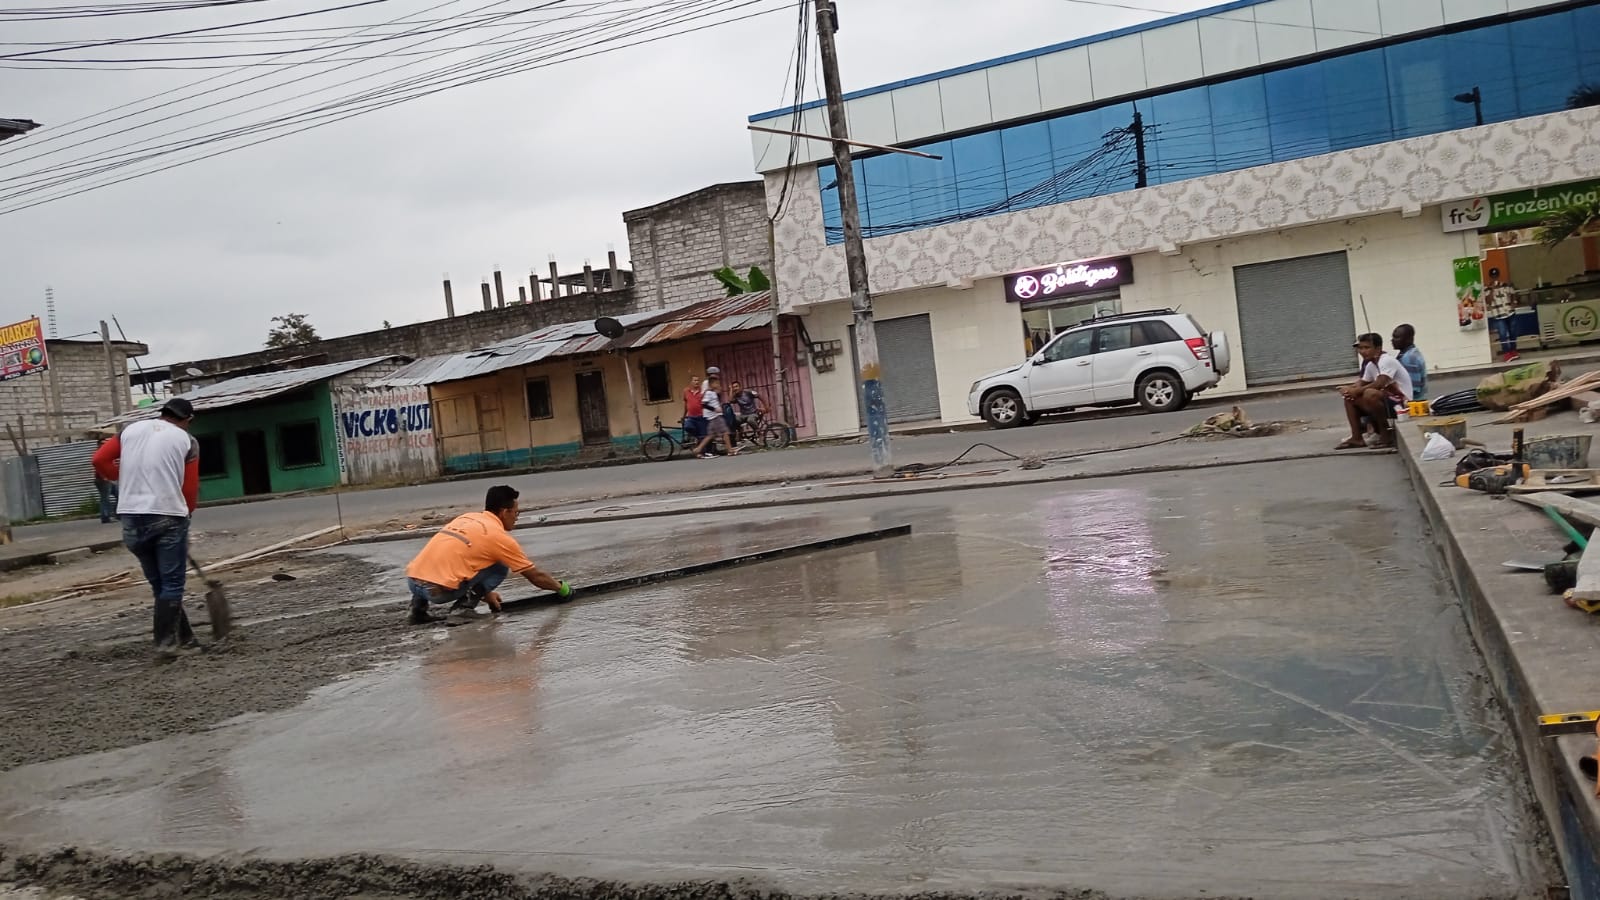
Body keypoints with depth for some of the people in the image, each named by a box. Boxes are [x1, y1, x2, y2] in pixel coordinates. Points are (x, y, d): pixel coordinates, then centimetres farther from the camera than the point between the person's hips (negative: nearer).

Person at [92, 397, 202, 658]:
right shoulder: (186, 440, 4)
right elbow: (190, 487, 1)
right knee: (172, 584, 1)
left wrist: (124, 479, 21)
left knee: (159, 584, 12)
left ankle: (184, 639, 18)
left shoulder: (131, 430, 14)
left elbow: (99, 459, 7)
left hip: (131, 517, 5)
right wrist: (185, 513, 17)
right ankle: (166, 642, -6)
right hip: (168, 516, -5)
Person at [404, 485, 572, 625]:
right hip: (438, 590, -6)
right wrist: (561, 588, 27)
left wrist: (485, 592, 42)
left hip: (412, 580, 6)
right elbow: (535, 575, 11)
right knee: (500, 567, 10)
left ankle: (419, 607, 20)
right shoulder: (499, 536, 1)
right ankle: (465, 605, 0)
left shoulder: (466, 518, 22)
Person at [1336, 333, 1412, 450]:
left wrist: (1357, 390, -22)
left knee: (1369, 394, -35)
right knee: (1349, 398, 5)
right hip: (1386, 400, 9)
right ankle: (1356, 438, -1)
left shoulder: (1387, 361, -17)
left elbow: (1379, 384, -29)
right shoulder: (1370, 365, 9)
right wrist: (1349, 388, -8)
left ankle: (1386, 433, -17)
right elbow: (1362, 383, 13)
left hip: (1401, 402, -9)